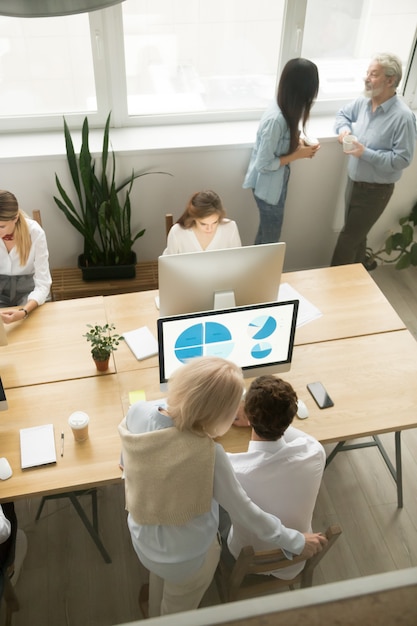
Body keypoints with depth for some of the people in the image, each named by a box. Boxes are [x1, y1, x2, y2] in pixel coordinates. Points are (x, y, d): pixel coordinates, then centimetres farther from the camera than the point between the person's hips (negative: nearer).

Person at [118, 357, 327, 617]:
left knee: (161, 574, 39)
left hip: (143, 540, 5)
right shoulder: (207, 454, -38)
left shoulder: (137, 413, -24)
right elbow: (245, 511, -24)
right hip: (186, 557, -5)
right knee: (177, 613, 29)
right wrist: (296, 541, -9)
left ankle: (155, 616, 67)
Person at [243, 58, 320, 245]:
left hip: (277, 182, 8)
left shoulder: (285, 110, -4)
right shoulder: (276, 119, -31)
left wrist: (298, 142, -4)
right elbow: (264, 164, -27)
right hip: (268, 186, -8)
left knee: (267, 232, 24)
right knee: (271, 237, 10)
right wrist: (297, 154, -20)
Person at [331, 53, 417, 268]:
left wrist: (365, 153, -28)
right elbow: (343, 113, 18)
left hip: (376, 190, -7)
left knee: (348, 237, 0)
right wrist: (344, 128, -5)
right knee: (356, 234, 22)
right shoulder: (363, 102, -4)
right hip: (354, 181, 7)